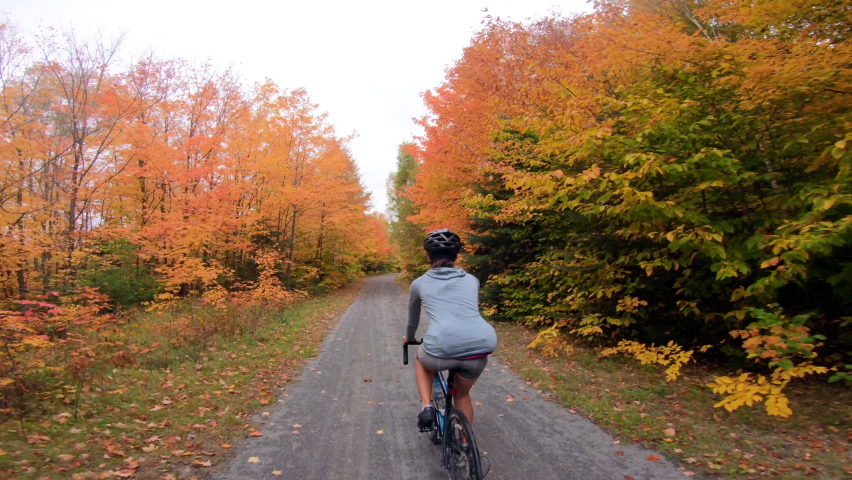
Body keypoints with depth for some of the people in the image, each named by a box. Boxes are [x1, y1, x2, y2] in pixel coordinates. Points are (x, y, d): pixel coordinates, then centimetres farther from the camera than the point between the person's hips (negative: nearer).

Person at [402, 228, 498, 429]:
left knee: (422, 359, 35)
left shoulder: (420, 283, 17)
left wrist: (409, 338, 55)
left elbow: (413, 319, 33)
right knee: (462, 394, 32)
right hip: (480, 347, 3)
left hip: (442, 349, -2)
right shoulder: (472, 280, 21)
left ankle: (427, 407, 18)